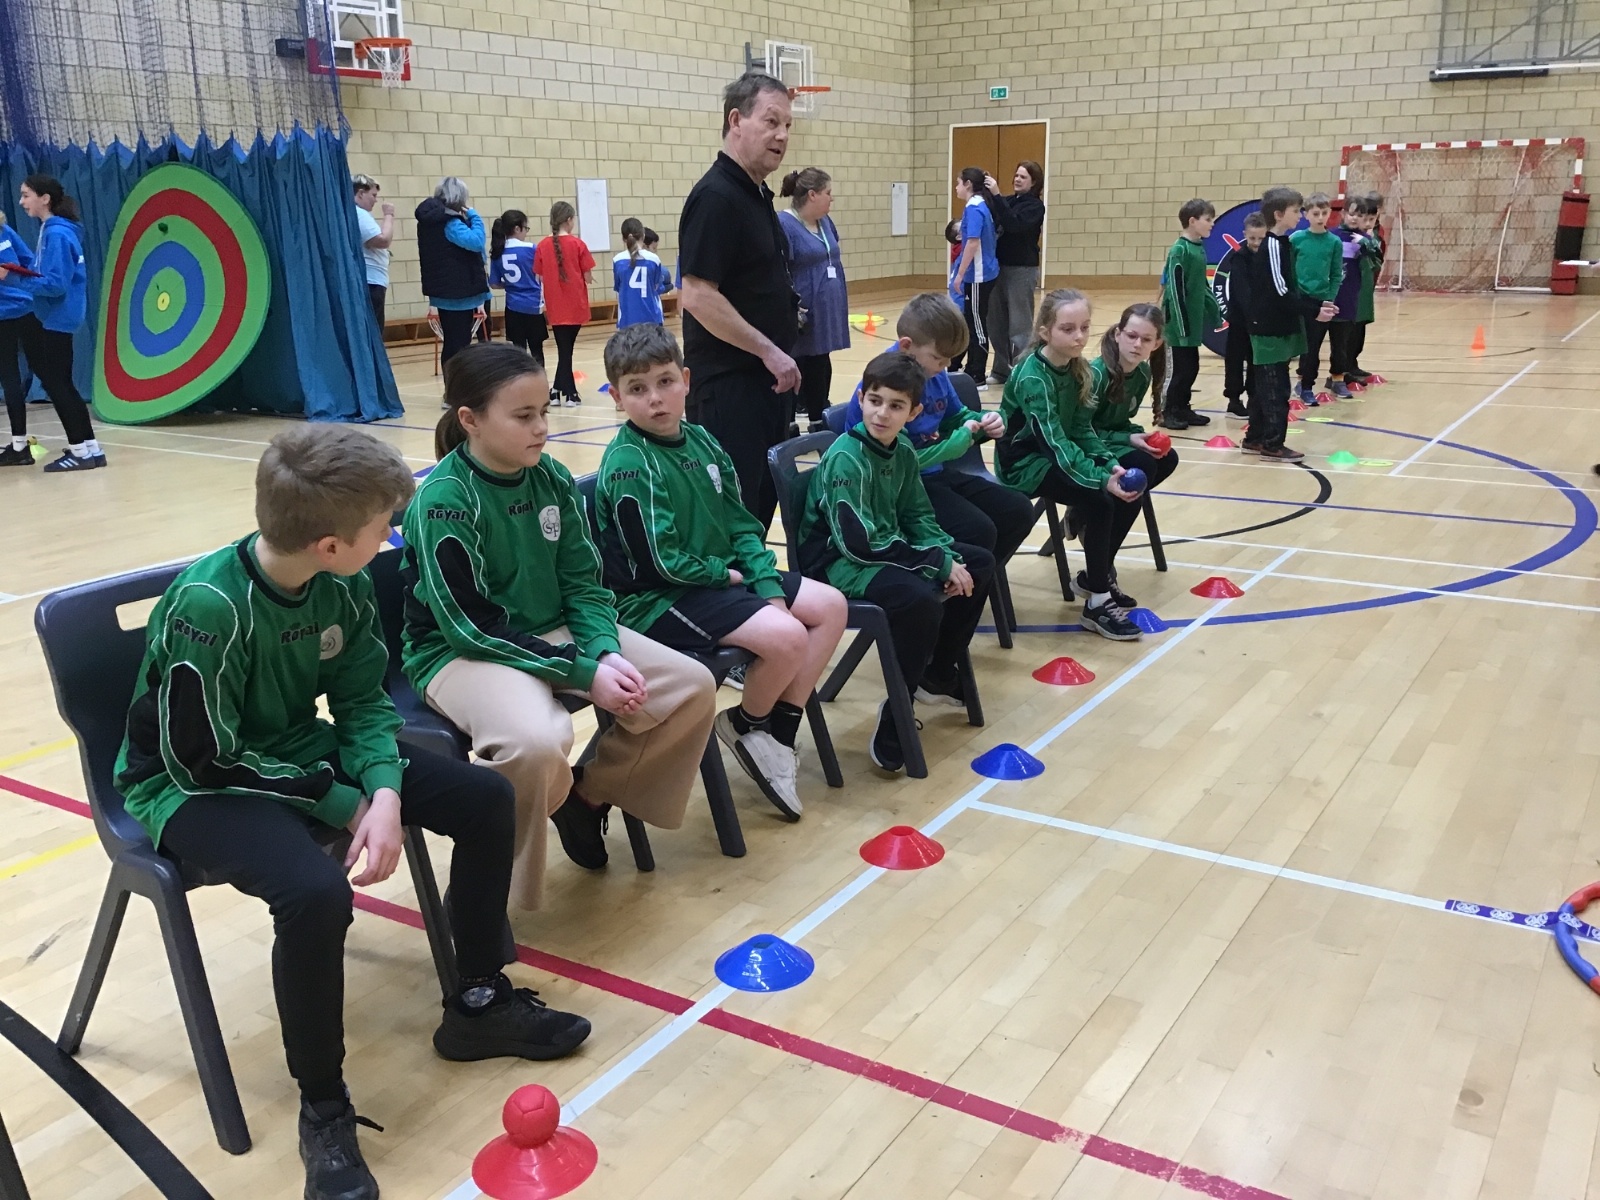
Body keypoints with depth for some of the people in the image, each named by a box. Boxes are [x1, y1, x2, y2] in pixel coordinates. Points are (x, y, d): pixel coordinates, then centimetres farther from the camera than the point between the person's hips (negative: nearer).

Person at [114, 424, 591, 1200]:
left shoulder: (341, 586, -10)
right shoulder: (208, 608, -30)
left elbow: (363, 699, -1)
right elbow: (206, 760, -25)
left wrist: (384, 789, -20)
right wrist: (342, 804, -22)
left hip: (300, 752, 7)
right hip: (193, 785, -7)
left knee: (485, 799, -3)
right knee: (316, 892, -37)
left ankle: (478, 1000, 15)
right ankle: (323, 1109, -13)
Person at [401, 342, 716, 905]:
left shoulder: (552, 478, 1)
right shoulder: (443, 500, -18)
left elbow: (583, 583, 5)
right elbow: (472, 627, -20)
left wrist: (605, 652, -15)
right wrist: (583, 674, -23)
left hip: (554, 631, 7)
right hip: (461, 652, -7)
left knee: (692, 687, -6)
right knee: (538, 741, -38)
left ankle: (591, 794, 13)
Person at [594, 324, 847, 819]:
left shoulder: (699, 441, 7)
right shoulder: (628, 465, -17)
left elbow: (741, 527, 9)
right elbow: (662, 563, -21)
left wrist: (768, 586, -5)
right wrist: (728, 575, -9)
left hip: (721, 577, 9)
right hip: (656, 599, -9)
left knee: (830, 606, 4)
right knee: (785, 636, -27)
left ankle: (779, 732, 6)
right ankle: (748, 726, 4)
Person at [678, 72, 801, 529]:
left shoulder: (759, 194, 14)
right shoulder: (715, 196, -15)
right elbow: (698, 297, -23)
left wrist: (789, 312, 10)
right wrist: (770, 351, -18)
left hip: (764, 380, 9)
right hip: (728, 385, -9)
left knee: (763, 500, 15)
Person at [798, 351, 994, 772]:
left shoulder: (903, 453, 3)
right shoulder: (845, 459, -22)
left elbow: (919, 518, 12)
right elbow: (860, 542, -27)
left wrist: (948, 558, -9)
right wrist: (939, 563, -23)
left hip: (888, 547, 9)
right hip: (841, 563, -9)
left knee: (979, 563, 8)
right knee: (920, 599, -33)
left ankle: (940, 669, 21)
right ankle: (894, 723, -19)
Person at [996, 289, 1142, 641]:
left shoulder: (1077, 369, 1)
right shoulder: (1032, 377, -23)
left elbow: (1082, 429, 4)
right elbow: (1055, 443, -29)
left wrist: (1110, 464, -13)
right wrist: (1102, 479, -36)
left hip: (1061, 454, 8)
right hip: (1025, 462, -8)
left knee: (1129, 492, -7)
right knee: (1100, 500, -25)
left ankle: (1097, 573, 13)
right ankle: (1097, 604, -16)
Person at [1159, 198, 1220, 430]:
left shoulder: (1200, 248, 11)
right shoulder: (1180, 250, -15)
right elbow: (1175, 288, -17)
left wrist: (1214, 309, 18)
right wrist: (1182, 322, -19)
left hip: (1195, 318, 8)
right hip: (1182, 320, -8)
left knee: (1192, 366, 12)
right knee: (1183, 368, -4)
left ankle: (1182, 409, 21)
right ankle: (1166, 412, 4)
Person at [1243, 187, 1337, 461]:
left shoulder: (1283, 243, 14)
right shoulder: (1273, 245, -15)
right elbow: (1280, 293, -19)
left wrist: (1317, 303, 10)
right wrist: (1313, 311, -16)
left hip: (1277, 327, 9)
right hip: (1271, 329, -9)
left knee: (1264, 386, 14)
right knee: (1276, 388, -5)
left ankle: (1254, 439, 21)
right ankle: (1273, 444, 1)